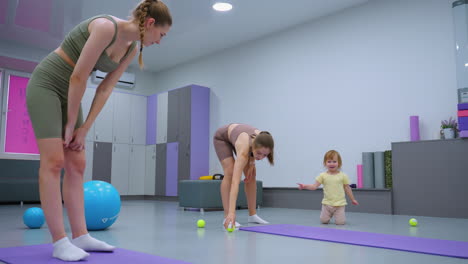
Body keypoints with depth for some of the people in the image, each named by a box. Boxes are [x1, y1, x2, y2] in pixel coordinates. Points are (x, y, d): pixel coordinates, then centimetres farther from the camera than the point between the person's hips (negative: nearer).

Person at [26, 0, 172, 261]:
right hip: (46, 84, -8)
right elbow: (78, 77, -22)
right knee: (54, 162, -13)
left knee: (77, 165, 1)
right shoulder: (106, 26, -24)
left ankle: (81, 236, 4)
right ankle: (59, 241, -8)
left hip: (69, 92, 8)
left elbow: (105, 89, 2)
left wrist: (84, 128, -3)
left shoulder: (131, 49, 1)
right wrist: (71, 123, -13)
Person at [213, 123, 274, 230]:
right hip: (222, 137, -5)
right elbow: (235, 182, -55)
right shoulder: (243, 150, -46)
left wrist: (252, 162, -15)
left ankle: (252, 215, 7)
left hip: (237, 135, 6)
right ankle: (227, 217, -16)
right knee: (230, 173, -23)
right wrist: (232, 212, -63)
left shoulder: (261, 140, -32)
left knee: (251, 175, -2)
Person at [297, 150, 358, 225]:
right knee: (323, 221, 2)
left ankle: (340, 215, 26)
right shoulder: (323, 175, -3)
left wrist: (353, 199, 13)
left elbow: (347, 188, 7)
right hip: (327, 203, 1)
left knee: (340, 222, -9)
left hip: (339, 204, -1)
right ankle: (330, 214, 36)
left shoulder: (343, 176, -3)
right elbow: (314, 186, -7)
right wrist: (304, 186, -22)